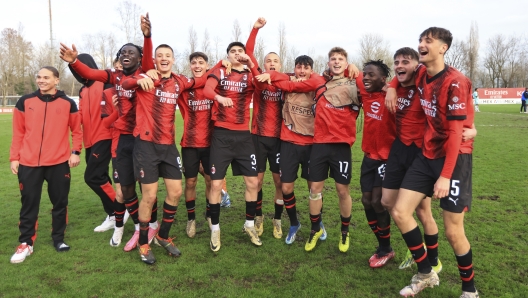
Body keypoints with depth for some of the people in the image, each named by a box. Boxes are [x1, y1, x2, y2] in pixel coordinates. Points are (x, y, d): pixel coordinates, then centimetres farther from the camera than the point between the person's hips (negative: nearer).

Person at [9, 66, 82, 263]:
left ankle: (59, 239, 25)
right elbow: (18, 132, 7)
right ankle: (26, 243, 20)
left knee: (60, 203, 9)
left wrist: (75, 151, -3)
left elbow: (76, 130, 8)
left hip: (59, 163, 0)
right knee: (29, 204, 7)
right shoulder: (25, 102, 4)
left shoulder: (68, 103, 2)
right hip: (29, 164, 1)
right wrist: (14, 157, 4)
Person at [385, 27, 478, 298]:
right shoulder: (421, 75, 4)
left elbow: (456, 132, -20)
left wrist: (446, 176, -24)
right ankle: (426, 273, 20)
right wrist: (392, 88, 10)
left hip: (454, 158, -7)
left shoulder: (455, 82, -17)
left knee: (453, 231, -2)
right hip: (426, 156, 7)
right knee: (400, 212, 1)